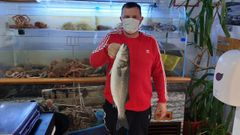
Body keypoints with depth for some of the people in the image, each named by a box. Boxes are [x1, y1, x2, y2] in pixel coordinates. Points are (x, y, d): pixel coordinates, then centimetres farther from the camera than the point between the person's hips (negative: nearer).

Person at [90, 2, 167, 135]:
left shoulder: (150, 41, -1)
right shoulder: (111, 37, -4)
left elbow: (159, 73, 4)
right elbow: (93, 61, -11)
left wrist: (162, 100, 3)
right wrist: (107, 51, -32)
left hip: (141, 106, 1)